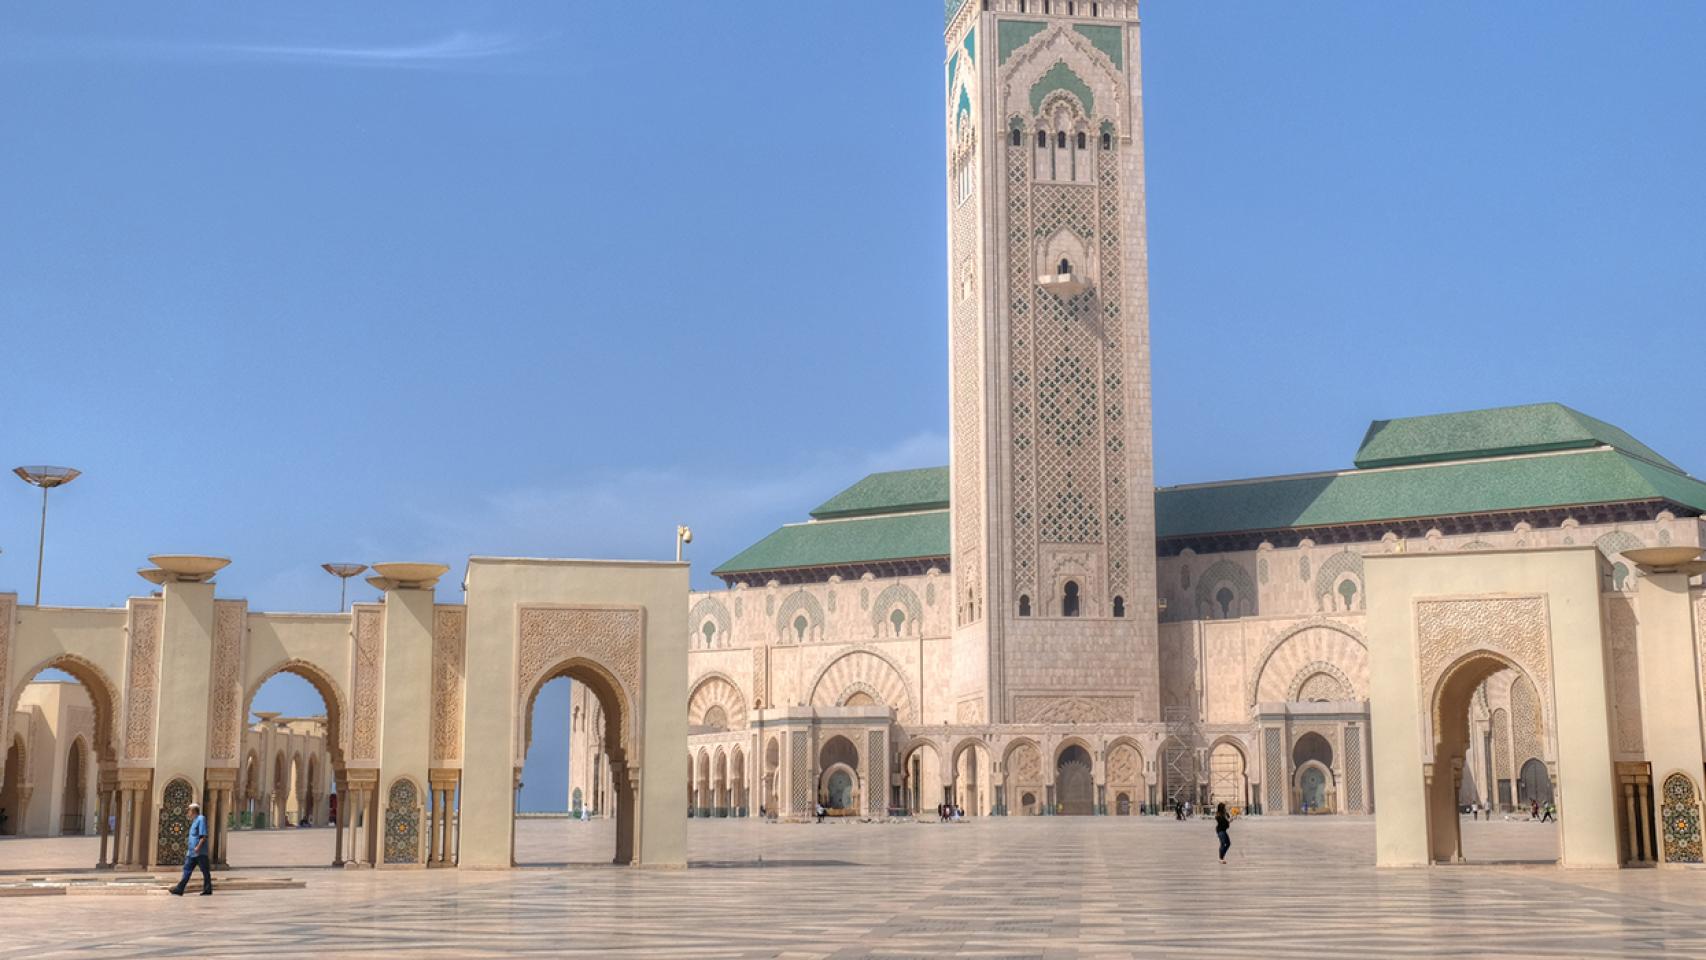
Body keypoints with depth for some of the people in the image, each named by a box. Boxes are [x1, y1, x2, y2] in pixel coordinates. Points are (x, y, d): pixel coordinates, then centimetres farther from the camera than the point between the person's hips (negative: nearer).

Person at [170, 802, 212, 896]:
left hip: (200, 852, -10)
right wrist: (188, 849, 24)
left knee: (205, 871, -2)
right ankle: (179, 889, 1)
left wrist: (198, 847, -26)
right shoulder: (195, 821, 19)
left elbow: (204, 836, -18)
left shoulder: (201, 819, -10)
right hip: (192, 852, 10)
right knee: (187, 870, 4)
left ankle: (208, 890, 2)